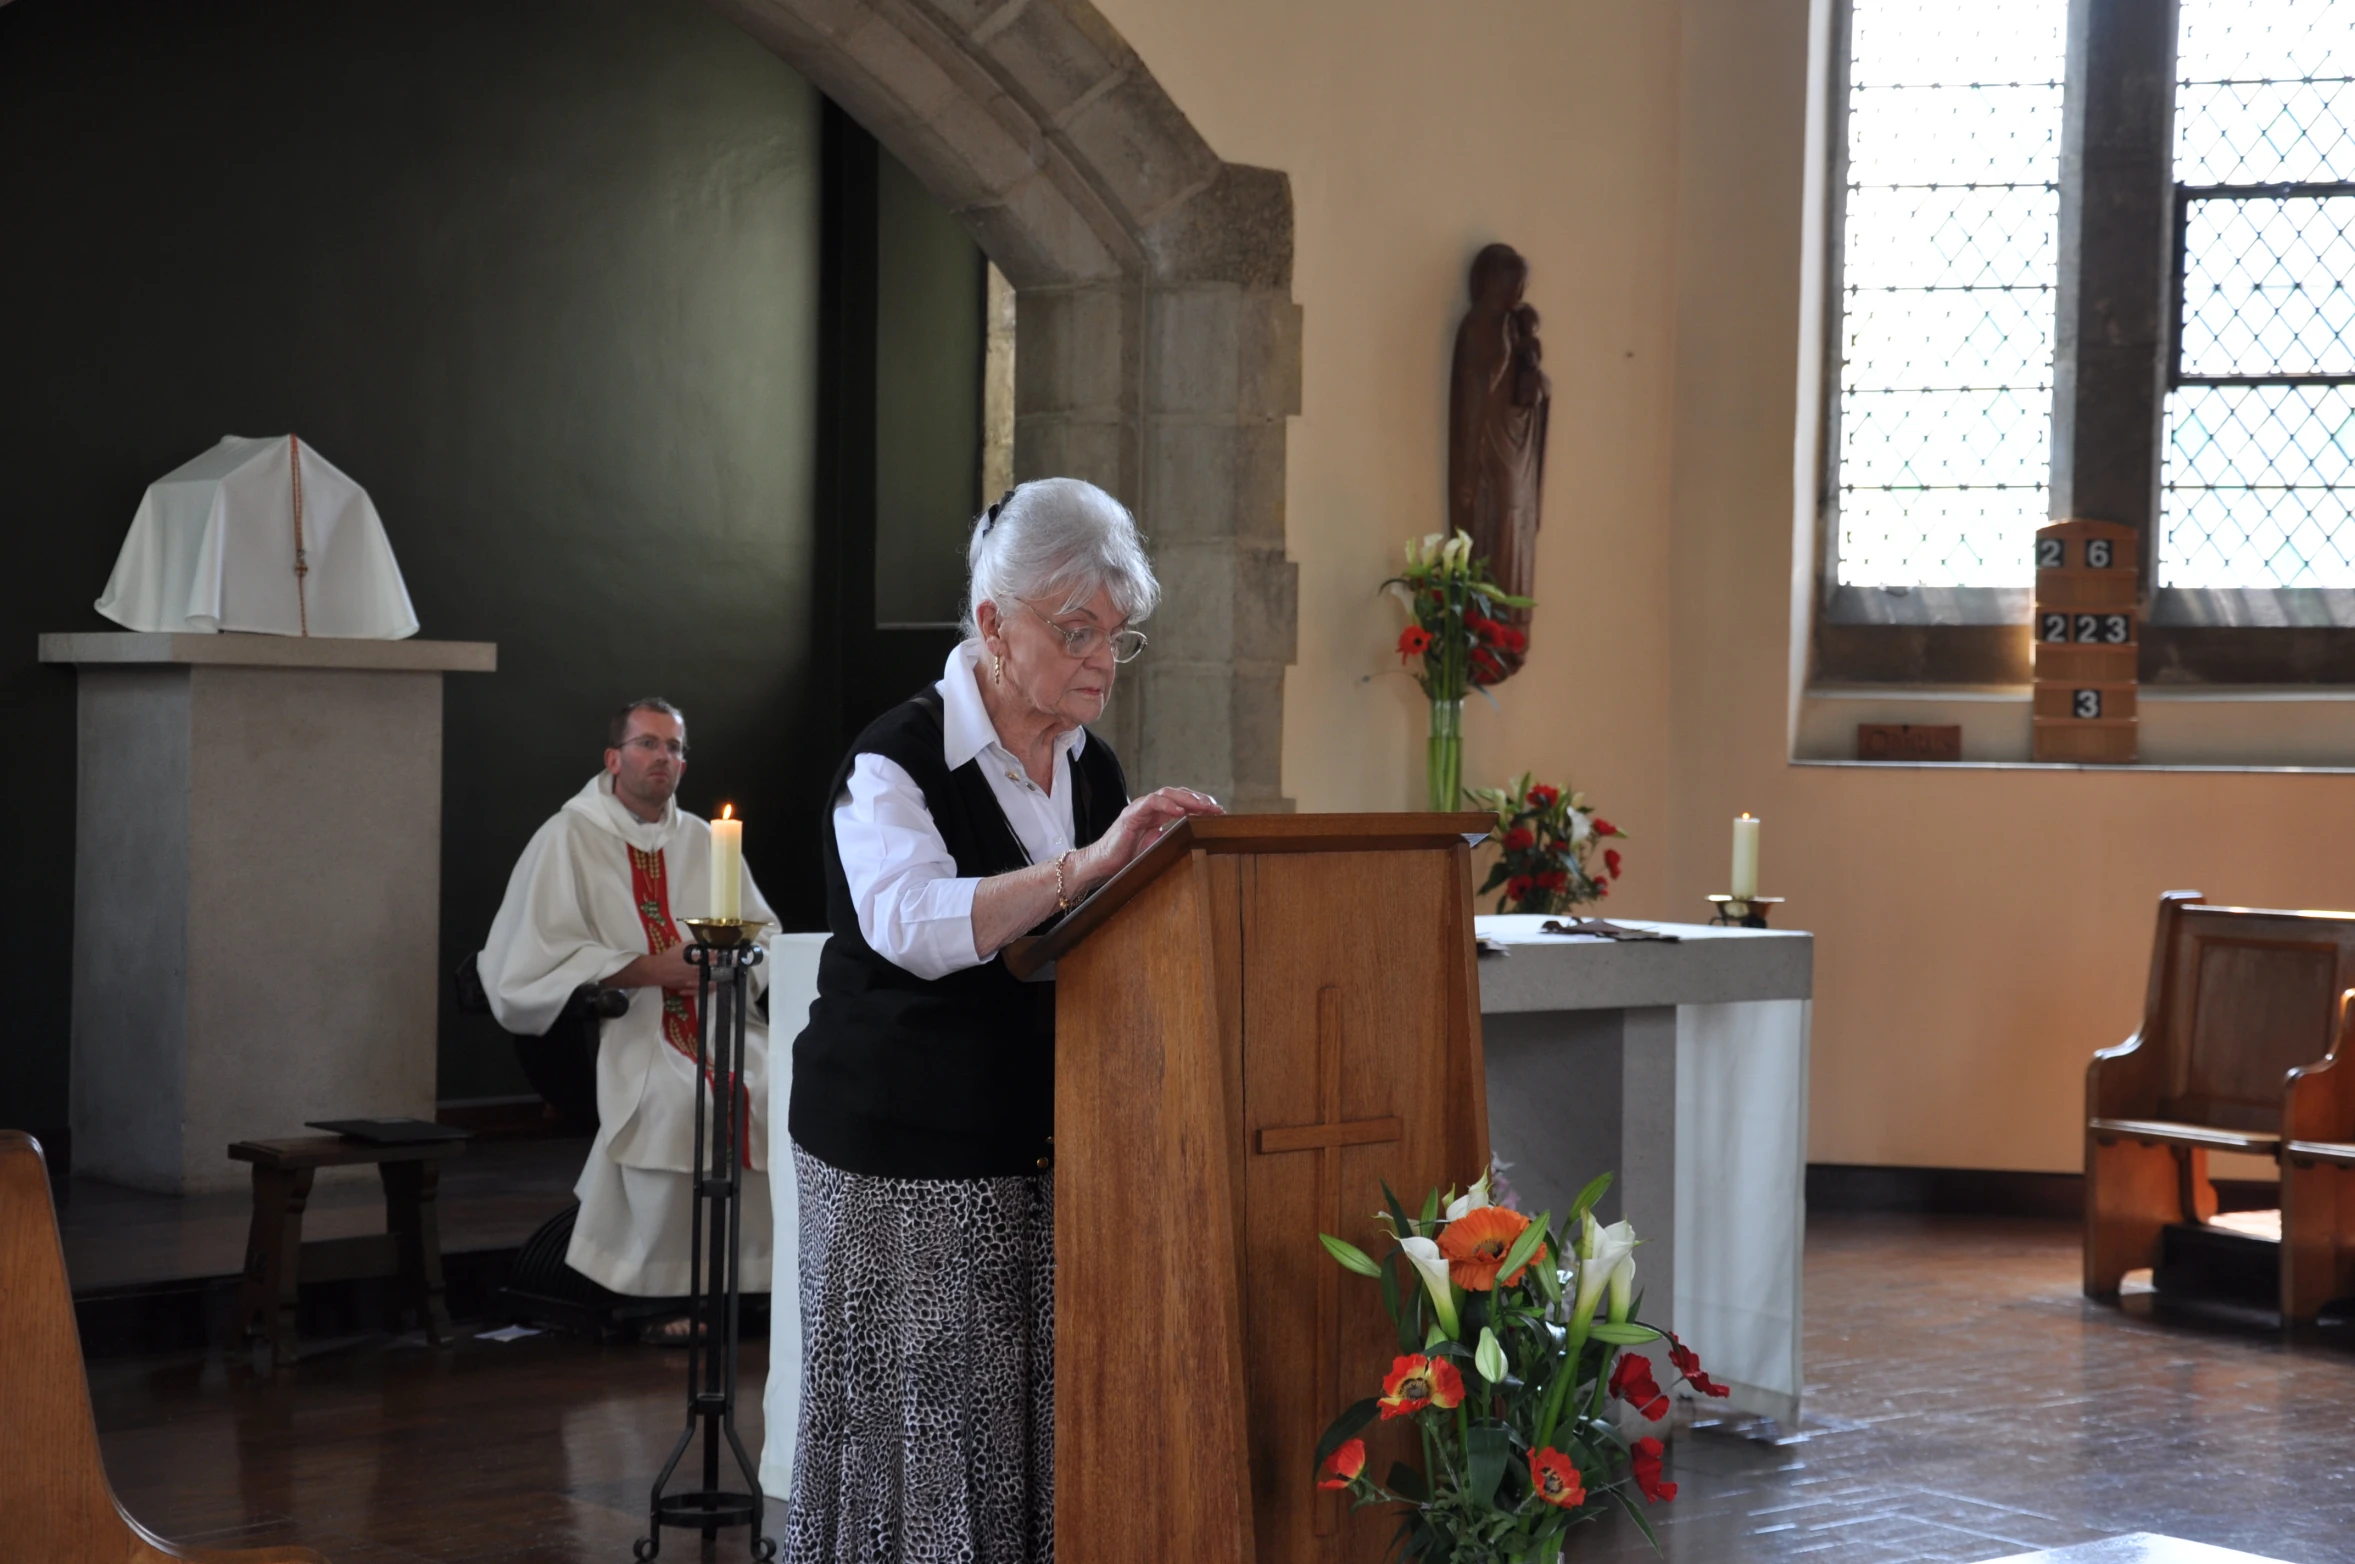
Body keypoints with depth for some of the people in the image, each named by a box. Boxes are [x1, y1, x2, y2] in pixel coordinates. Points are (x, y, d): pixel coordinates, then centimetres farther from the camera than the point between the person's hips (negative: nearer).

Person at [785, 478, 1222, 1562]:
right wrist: (1084, 868, -36)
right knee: (918, 1433, -3)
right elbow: (914, 923, -29)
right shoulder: (896, 762, -9)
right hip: (903, 1159, -6)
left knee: (1040, 1435, 3)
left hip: (1042, 1153, 6)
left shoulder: (1093, 770, 12)